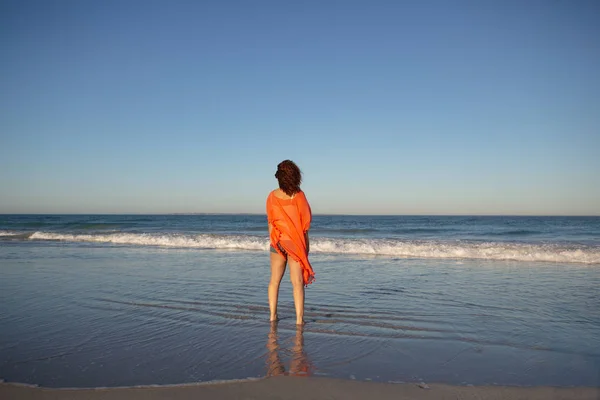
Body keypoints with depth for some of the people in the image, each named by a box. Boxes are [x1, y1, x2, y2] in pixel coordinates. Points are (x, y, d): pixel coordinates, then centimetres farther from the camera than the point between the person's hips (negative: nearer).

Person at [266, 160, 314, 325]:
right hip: (296, 243, -2)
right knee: (297, 282, 1)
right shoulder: (299, 195, -10)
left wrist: (273, 241, 14)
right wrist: (306, 243, 5)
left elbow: (270, 222, 3)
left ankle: (273, 315, 17)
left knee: (274, 280, 14)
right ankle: (299, 318, 0)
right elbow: (305, 223, -6)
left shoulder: (272, 196, -3)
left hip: (277, 242, 2)